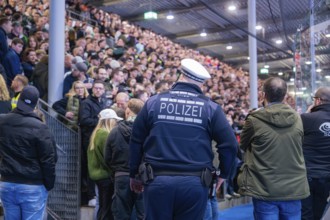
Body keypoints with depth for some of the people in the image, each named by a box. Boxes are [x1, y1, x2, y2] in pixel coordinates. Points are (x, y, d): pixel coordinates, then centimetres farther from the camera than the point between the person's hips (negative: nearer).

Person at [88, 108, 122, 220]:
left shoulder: (96, 133, 13)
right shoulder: (105, 134, -16)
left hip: (99, 174, 10)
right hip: (106, 175, -10)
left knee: (103, 208, 17)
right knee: (108, 210, -4)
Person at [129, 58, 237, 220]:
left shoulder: (153, 102, 5)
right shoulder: (211, 108, 1)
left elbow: (136, 141, 9)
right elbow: (229, 144, -1)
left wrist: (134, 174, 19)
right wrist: (223, 174, 14)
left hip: (157, 180, 1)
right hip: (195, 183, -1)